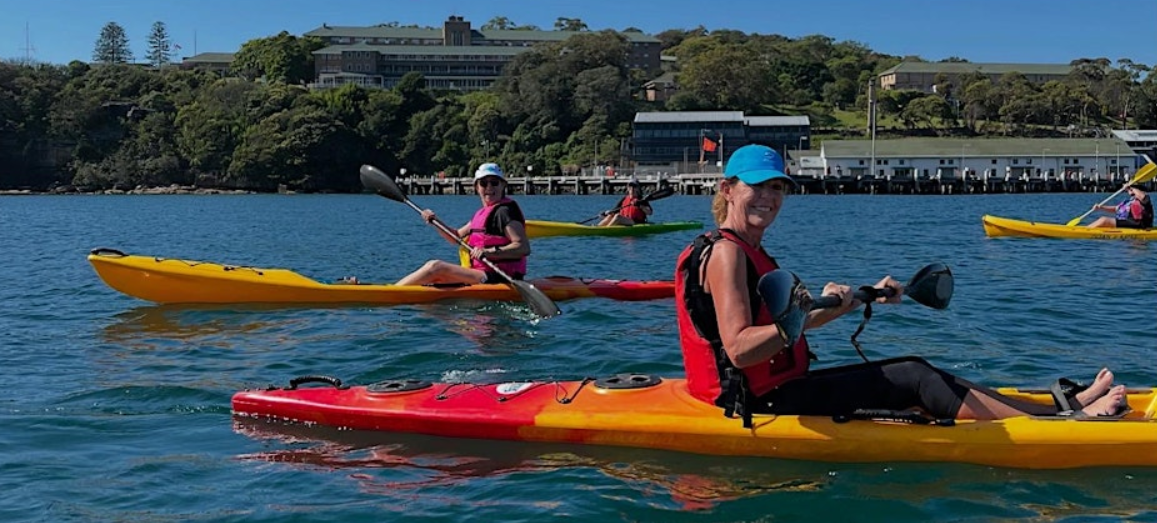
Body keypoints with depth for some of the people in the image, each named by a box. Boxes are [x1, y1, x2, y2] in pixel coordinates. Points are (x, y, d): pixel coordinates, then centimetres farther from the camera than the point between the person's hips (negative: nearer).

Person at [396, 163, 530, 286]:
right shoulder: (482, 213, 18)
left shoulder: (505, 211, -11)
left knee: (436, 267, -14)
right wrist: (435, 222, 13)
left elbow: (524, 247, -22)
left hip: (499, 279, -10)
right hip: (483, 275, 10)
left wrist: (490, 252, -31)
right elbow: (457, 237, 28)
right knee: (432, 265, 7)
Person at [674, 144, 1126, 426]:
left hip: (775, 388, 10)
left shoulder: (746, 251, 16)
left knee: (913, 371, 7)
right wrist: (811, 316, -34)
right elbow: (739, 348, -28)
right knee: (914, 381, -10)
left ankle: (1060, 406, 10)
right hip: (765, 402, -10)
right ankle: (1064, 423, -3)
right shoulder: (725, 253, -17)